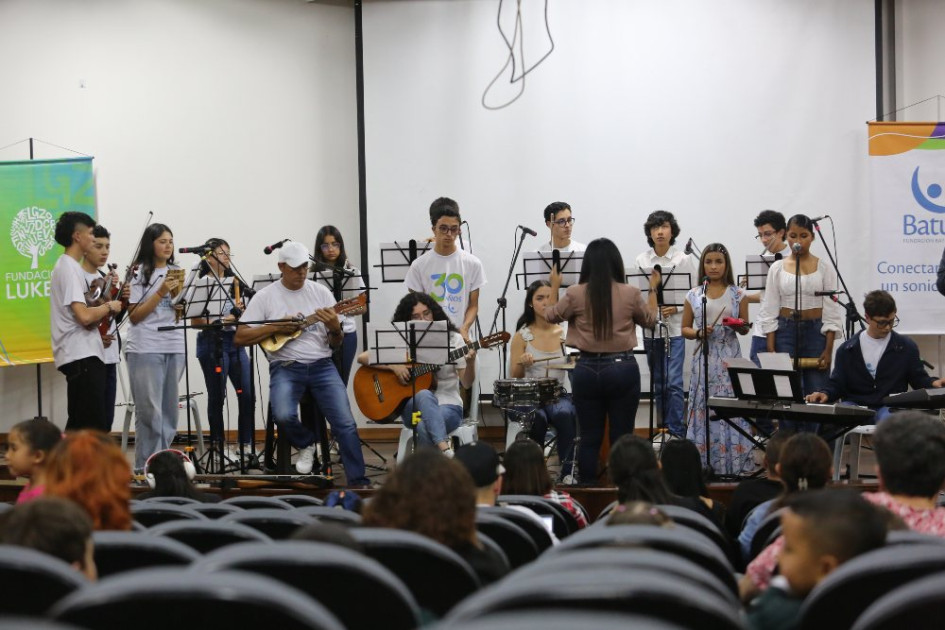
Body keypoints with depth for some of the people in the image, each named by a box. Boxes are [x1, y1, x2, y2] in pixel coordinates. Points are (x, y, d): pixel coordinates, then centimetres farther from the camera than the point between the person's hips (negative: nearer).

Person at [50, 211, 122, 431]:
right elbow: (84, 316, -24)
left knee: (79, 425, 11)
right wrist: (109, 306, -7)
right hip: (82, 356, -11)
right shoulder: (69, 269, -13)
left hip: (80, 355, 11)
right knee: (91, 426, -13)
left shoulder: (67, 267, 18)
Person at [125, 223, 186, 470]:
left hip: (174, 347, 6)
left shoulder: (175, 273, 14)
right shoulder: (139, 273, -2)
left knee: (170, 412, 6)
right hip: (145, 348, -6)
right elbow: (134, 316, -6)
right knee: (150, 412, -9)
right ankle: (145, 467, -5)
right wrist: (160, 293, -14)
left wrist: (178, 291, -6)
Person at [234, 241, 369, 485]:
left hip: (321, 365, 2)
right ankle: (306, 445, 5)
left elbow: (336, 344, 11)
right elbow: (239, 338, 1)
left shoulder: (321, 293, 9)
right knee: (283, 415, -29)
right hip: (285, 367, -1)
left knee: (345, 423, -16)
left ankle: (359, 482, -10)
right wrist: (275, 327, -9)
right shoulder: (266, 297, 4)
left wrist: (335, 328, -12)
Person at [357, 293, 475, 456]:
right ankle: (446, 450, -50)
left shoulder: (453, 339, 4)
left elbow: (467, 384, 0)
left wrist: (470, 362, -21)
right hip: (413, 407, 1)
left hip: (448, 406, -1)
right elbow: (363, 358, 2)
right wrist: (394, 366, -12)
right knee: (424, 395, -38)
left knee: (424, 427, -37)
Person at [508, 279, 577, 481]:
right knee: (537, 417, -35)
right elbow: (514, 378, 5)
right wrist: (522, 363, -16)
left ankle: (567, 471, -25)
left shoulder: (566, 333, 7)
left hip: (559, 395, 1)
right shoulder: (522, 336, 5)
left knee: (565, 414, -34)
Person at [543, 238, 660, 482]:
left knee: (589, 438, 7)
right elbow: (650, 321, 13)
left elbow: (551, 316, 13)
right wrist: (653, 290, 25)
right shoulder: (630, 294, -6)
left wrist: (554, 287, 26)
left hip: (587, 370, 1)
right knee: (621, 438, 4)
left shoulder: (575, 294, -6)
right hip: (623, 369, -1)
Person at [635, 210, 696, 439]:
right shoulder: (641, 261, 5)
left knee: (673, 381, -10)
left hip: (675, 328, -3)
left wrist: (676, 308, -15)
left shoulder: (683, 260, -2)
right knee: (658, 383, 10)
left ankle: (676, 432, -6)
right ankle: (664, 428, 20)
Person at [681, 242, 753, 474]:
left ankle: (732, 462, 0)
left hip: (730, 357, -1)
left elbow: (744, 329, 10)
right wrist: (698, 333, -9)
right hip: (705, 357, 1)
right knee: (704, 408, -1)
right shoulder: (694, 295, 7)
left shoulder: (738, 294, 5)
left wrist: (737, 325, -12)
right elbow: (684, 329, 11)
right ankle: (704, 462, 3)